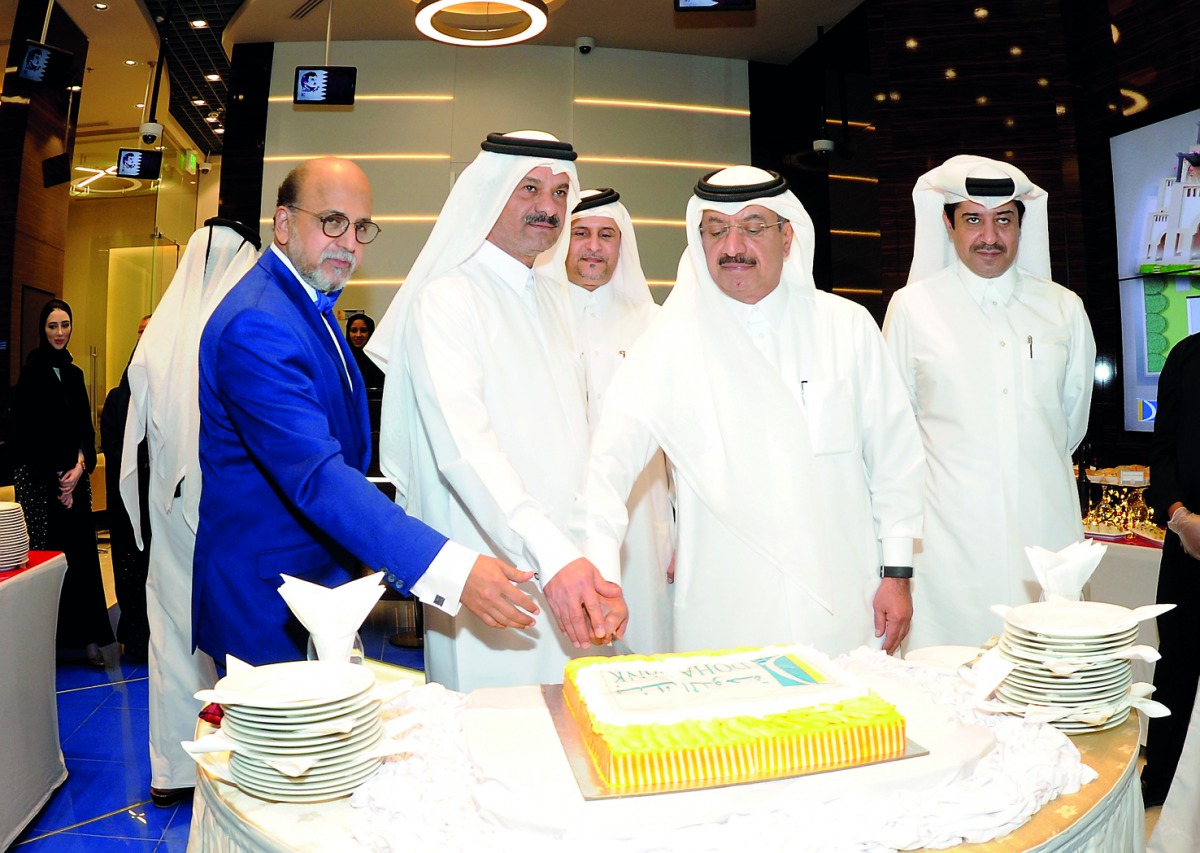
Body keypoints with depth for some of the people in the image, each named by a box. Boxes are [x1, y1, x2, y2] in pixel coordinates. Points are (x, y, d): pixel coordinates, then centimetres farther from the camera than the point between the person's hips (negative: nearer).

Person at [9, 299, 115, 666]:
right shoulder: (32, 373, -5)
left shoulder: (73, 374, 13)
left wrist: (80, 465, -5)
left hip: (74, 475, 5)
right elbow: (24, 434, -8)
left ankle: (87, 635, 6)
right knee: (47, 552, -3)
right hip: (39, 477, -5)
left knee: (82, 552, 2)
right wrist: (56, 479, -8)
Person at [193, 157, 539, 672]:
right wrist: (451, 570, -41)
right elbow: (318, 476, -34)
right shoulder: (256, 325, -24)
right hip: (267, 604, -9)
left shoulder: (310, 305, 9)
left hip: (322, 580, 9)